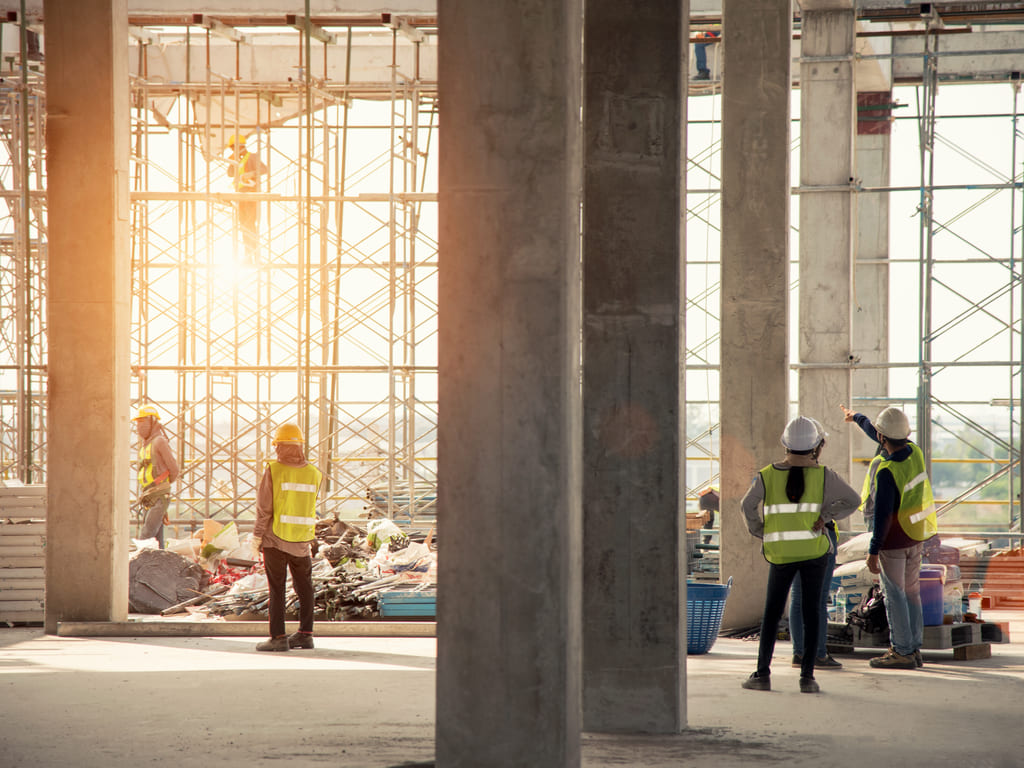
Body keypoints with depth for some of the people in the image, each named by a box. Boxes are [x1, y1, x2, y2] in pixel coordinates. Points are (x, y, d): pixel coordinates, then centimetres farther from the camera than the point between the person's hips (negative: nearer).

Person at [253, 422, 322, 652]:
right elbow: (309, 506, 10)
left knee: (276, 588, 0)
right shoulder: (313, 474, 1)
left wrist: (256, 536, -2)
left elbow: (264, 507, -10)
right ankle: (305, 633, 19)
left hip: (275, 539, -3)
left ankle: (278, 637, -4)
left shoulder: (273, 470, -10)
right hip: (302, 540, 3)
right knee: (304, 587, 15)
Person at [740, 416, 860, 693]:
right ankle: (807, 676, 0)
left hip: (781, 554, 1)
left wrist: (760, 533, 3)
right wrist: (826, 515, -1)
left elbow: (748, 505, -10)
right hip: (814, 551, -1)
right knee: (810, 611, 4)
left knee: (772, 612, 11)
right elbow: (853, 500, -6)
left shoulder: (767, 475, -3)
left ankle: (762, 674, 7)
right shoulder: (823, 475, -4)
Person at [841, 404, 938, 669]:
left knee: (895, 596, 0)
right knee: (911, 593, 14)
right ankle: (914, 649, 18)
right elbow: (884, 437, 19)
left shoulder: (887, 471, -24)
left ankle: (902, 652, 2)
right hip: (917, 537, 8)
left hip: (894, 540, -8)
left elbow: (882, 515, -24)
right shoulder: (914, 452, -1)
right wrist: (857, 417, 35)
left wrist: (873, 551, -18)